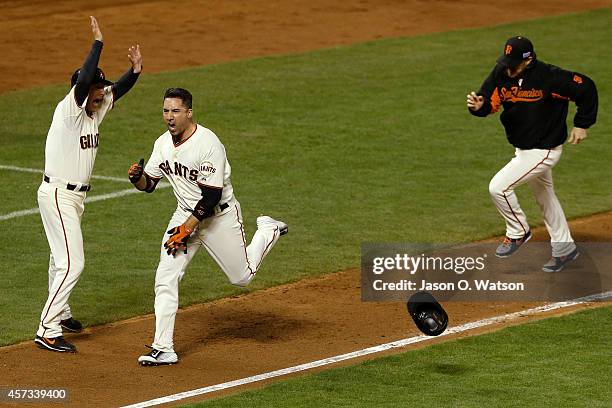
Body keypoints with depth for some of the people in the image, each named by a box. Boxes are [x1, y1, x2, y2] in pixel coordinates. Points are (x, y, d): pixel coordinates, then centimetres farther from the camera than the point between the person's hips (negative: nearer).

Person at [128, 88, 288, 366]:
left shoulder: (208, 144, -25)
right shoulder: (163, 143, -3)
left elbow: (212, 196, -24)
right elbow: (149, 184, 5)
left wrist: (186, 229, -24)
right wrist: (137, 177, -18)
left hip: (220, 215, -5)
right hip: (185, 215, 5)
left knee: (241, 277, 10)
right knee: (165, 278, -9)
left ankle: (268, 231, 37)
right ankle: (163, 350, -6)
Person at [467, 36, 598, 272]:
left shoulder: (549, 77, -28)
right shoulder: (502, 73, -10)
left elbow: (586, 88, -20)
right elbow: (490, 101, -11)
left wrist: (582, 124, -14)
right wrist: (478, 106, -35)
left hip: (544, 151, -8)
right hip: (523, 149, 8)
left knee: (498, 187, -15)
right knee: (545, 197, 22)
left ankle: (518, 232, 8)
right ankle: (564, 248, 39)